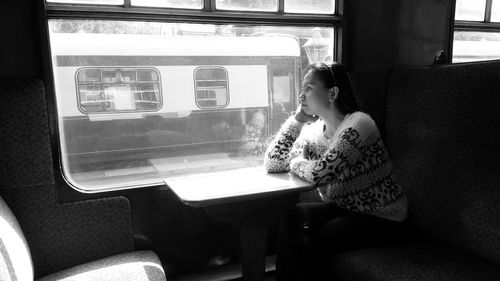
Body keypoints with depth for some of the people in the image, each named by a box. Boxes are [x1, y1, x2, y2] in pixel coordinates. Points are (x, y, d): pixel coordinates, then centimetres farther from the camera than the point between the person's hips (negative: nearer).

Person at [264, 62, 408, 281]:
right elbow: (271, 163, -5)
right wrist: (297, 120, -9)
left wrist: (295, 162, -9)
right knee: (292, 217, -15)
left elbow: (318, 174, -30)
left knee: (312, 242, -22)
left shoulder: (358, 123, -20)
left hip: (382, 217, -6)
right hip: (345, 209, 6)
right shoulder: (313, 131, 2)